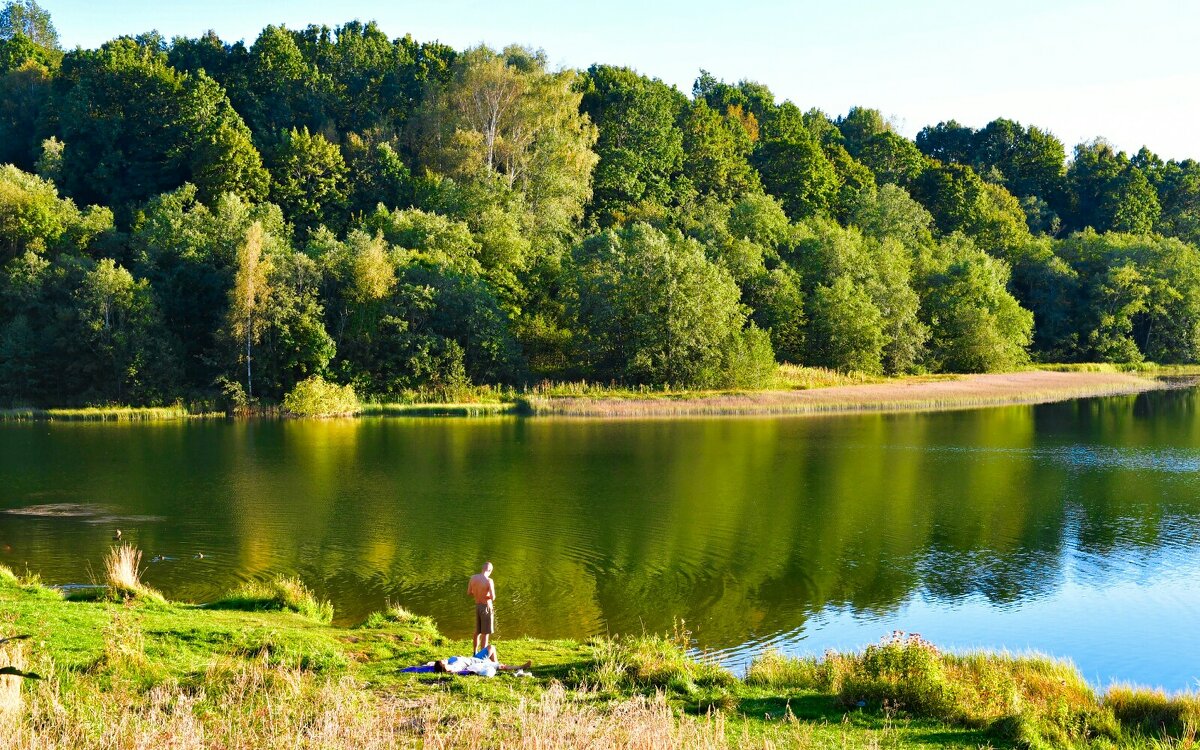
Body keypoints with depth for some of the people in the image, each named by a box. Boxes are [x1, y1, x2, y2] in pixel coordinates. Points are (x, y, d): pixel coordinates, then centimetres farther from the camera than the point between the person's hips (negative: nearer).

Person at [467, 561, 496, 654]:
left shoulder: (473, 577, -3)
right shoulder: (489, 581, -21)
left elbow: (469, 593, 4)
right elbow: (493, 597, -24)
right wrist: (489, 596, -1)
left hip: (477, 606, 6)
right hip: (486, 607, -6)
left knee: (477, 631, 22)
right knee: (485, 633, 5)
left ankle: (475, 652, 32)